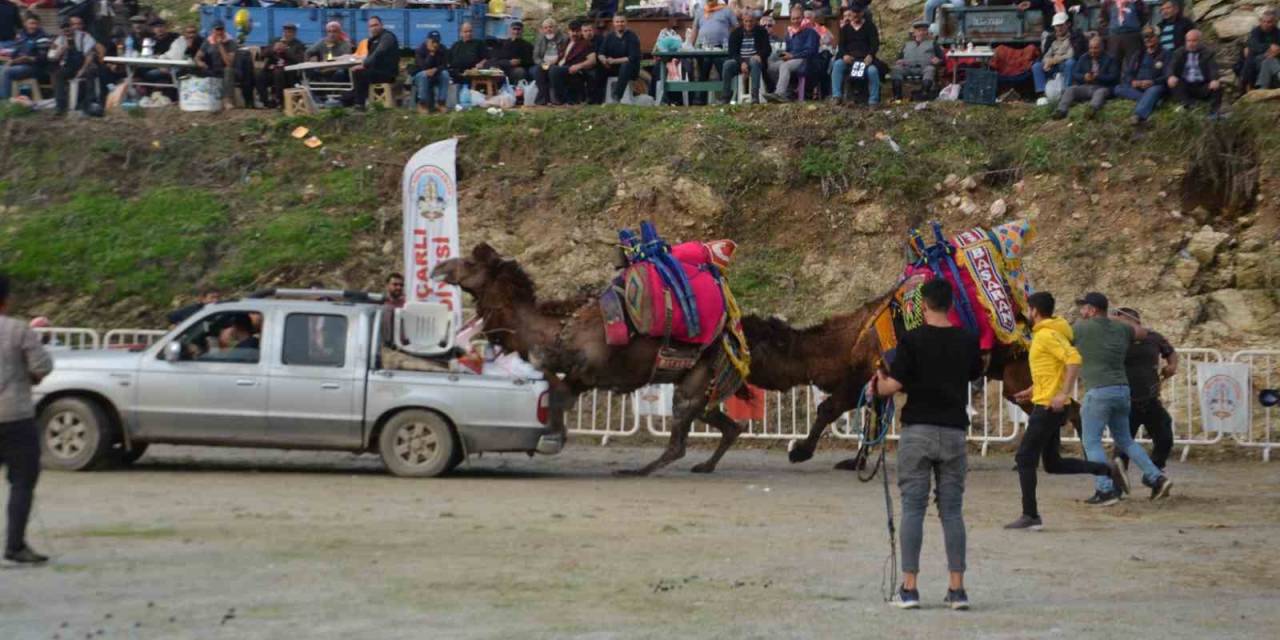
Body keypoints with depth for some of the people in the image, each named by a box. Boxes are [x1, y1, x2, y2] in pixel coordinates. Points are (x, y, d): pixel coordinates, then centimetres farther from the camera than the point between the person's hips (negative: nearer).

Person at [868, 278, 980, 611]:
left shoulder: (913, 339, -9)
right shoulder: (967, 341, 2)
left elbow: (893, 385, -11)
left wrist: (878, 386, 11)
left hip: (918, 430, -3)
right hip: (954, 430, 3)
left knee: (913, 508, 1)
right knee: (952, 510, 6)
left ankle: (909, 587, -2)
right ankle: (957, 588, 3)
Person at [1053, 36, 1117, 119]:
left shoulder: (1109, 59, 6)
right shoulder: (1083, 58, 17)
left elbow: (1114, 76, -5)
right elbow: (1074, 74, 12)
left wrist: (1097, 77, -19)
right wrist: (1084, 77, -11)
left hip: (1101, 88, -4)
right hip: (1084, 86, 4)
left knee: (1101, 92, -40)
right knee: (1070, 90, -24)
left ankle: (1093, 109, -71)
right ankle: (1061, 111, -45)